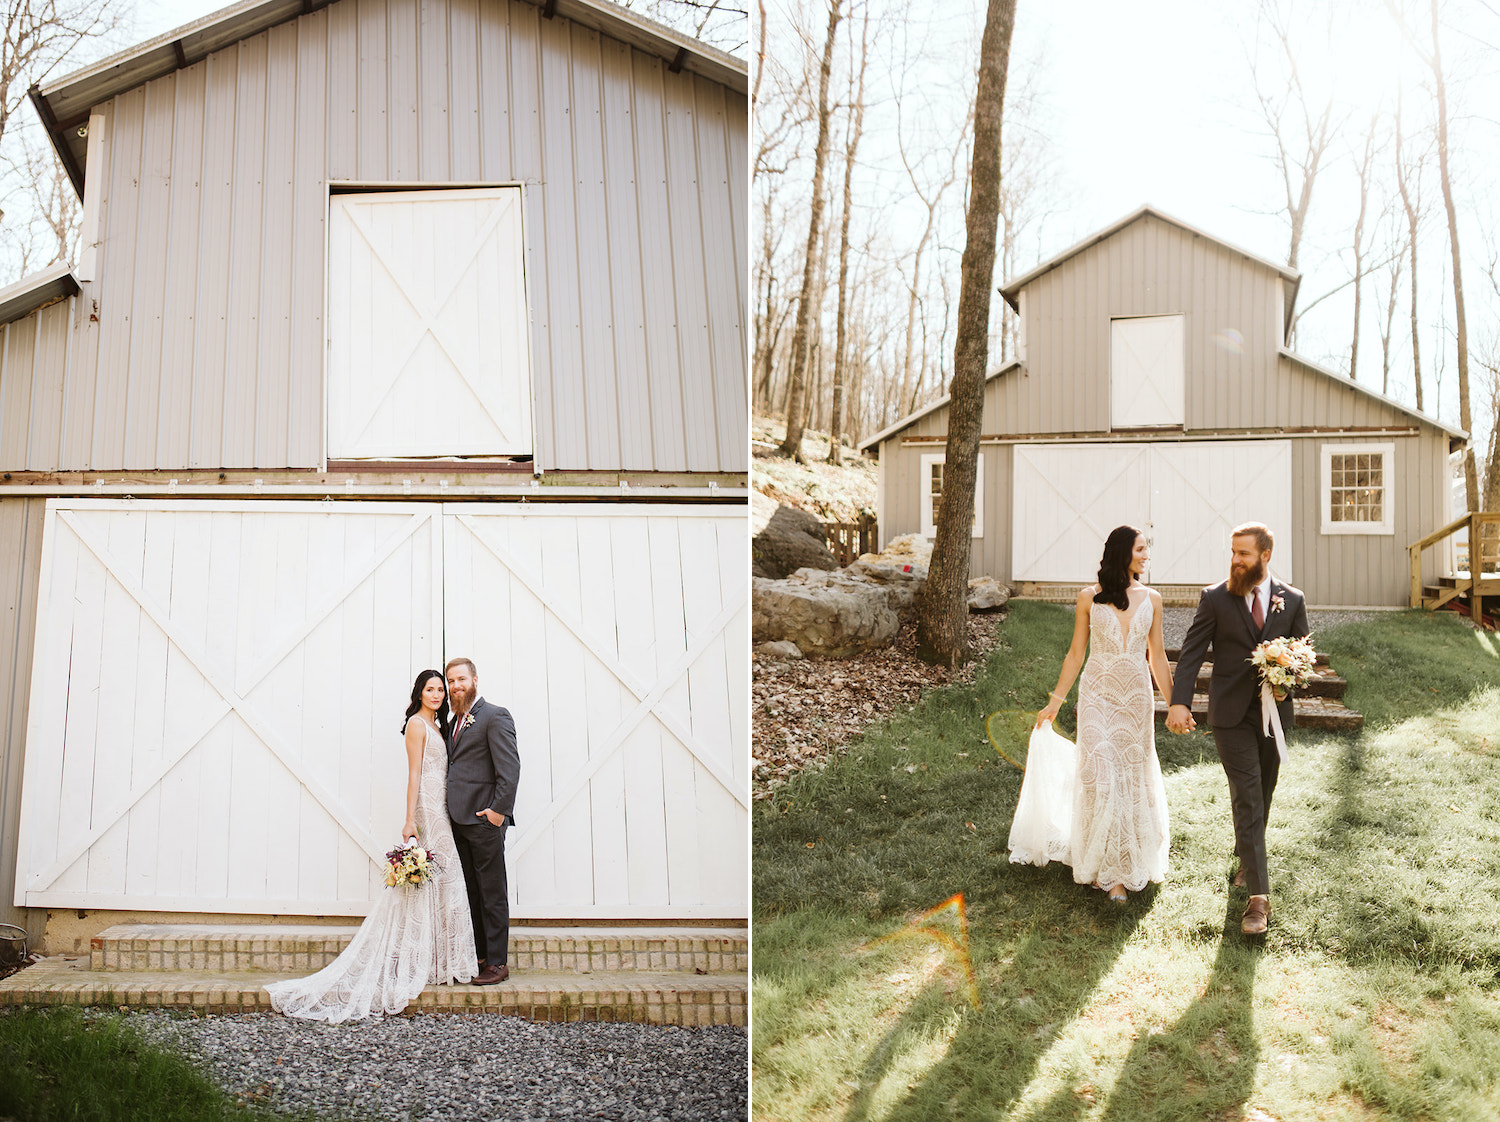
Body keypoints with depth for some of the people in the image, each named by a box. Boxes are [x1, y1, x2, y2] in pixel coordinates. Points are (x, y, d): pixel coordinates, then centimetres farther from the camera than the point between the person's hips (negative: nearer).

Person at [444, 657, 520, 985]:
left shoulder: (495, 716, -6)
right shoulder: (455, 721, 19)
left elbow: (510, 767, -13)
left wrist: (499, 810, -18)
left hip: (484, 820, -8)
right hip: (459, 821, 8)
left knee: (492, 894, -2)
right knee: (469, 893, 12)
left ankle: (497, 962, 4)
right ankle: (476, 956, 20)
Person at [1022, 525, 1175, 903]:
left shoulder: (1151, 599, 5)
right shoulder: (1089, 598, 0)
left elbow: (1157, 656, 10)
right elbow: (1076, 653, 5)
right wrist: (1055, 701, 5)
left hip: (1136, 697, 2)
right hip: (1097, 696, -2)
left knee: (1133, 779, 6)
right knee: (1100, 776, -8)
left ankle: (1127, 867, 16)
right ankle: (1104, 866, 5)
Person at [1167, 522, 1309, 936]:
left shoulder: (1292, 600, 4)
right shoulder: (1215, 598, -3)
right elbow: (1191, 652, -7)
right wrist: (1179, 702, -19)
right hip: (1231, 715, -3)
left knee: (1262, 797, 16)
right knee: (1247, 800, -8)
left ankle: (1246, 858, 41)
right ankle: (1258, 896, -7)